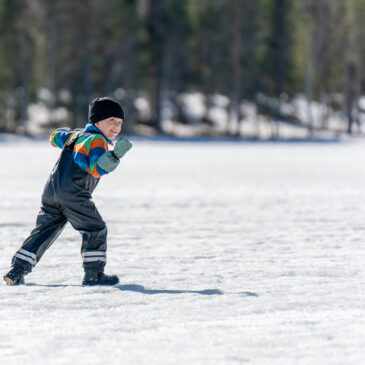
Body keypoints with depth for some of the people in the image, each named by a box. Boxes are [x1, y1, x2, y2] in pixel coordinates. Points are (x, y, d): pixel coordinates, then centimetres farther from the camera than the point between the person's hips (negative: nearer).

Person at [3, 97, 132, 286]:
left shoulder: (76, 135, 20)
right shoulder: (97, 141, -6)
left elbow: (55, 137, 39)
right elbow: (97, 168, -21)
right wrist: (115, 155, -33)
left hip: (50, 191, 8)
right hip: (73, 195, -8)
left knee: (44, 231, 14)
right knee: (95, 229, 3)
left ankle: (17, 270, 9)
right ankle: (94, 274, 1)